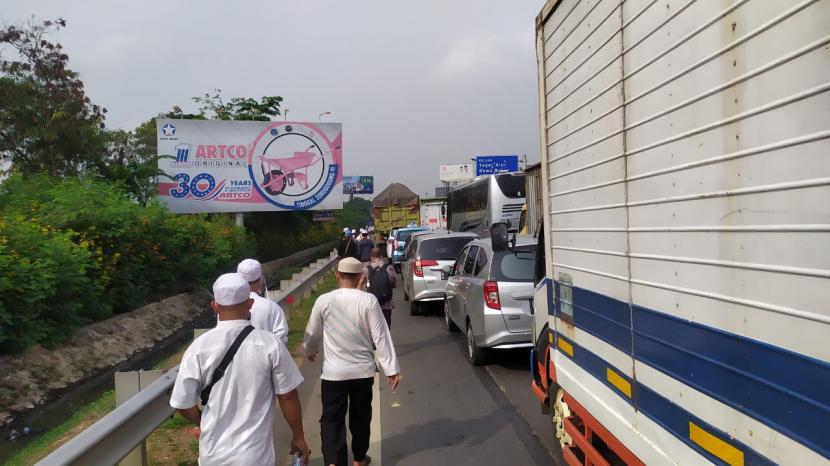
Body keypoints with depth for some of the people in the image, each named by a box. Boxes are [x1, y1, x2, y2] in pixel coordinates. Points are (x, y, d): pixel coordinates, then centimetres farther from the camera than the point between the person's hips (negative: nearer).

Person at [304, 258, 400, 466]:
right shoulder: (369, 300, -11)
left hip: (333, 373, -1)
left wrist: (309, 351, 27)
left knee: (332, 421, 6)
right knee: (361, 418, 19)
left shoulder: (324, 301, -8)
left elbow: (312, 333, 5)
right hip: (363, 371, 1)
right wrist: (391, 369, -4)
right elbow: (380, 336, -10)